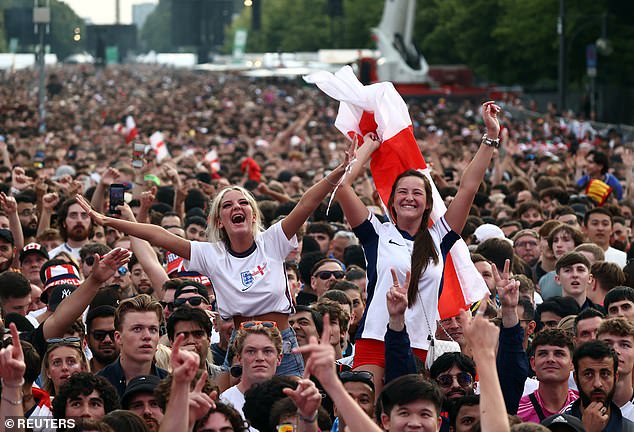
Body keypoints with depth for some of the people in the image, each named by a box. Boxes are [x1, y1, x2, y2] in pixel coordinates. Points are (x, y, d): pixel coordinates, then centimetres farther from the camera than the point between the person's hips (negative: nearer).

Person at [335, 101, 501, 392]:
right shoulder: (377, 234, 8)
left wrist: (491, 136, 9)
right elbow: (342, 185, 0)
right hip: (374, 344, -2)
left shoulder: (439, 239, 13)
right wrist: (368, 147, 12)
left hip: (420, 347, 2)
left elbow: (468, 188, 11)